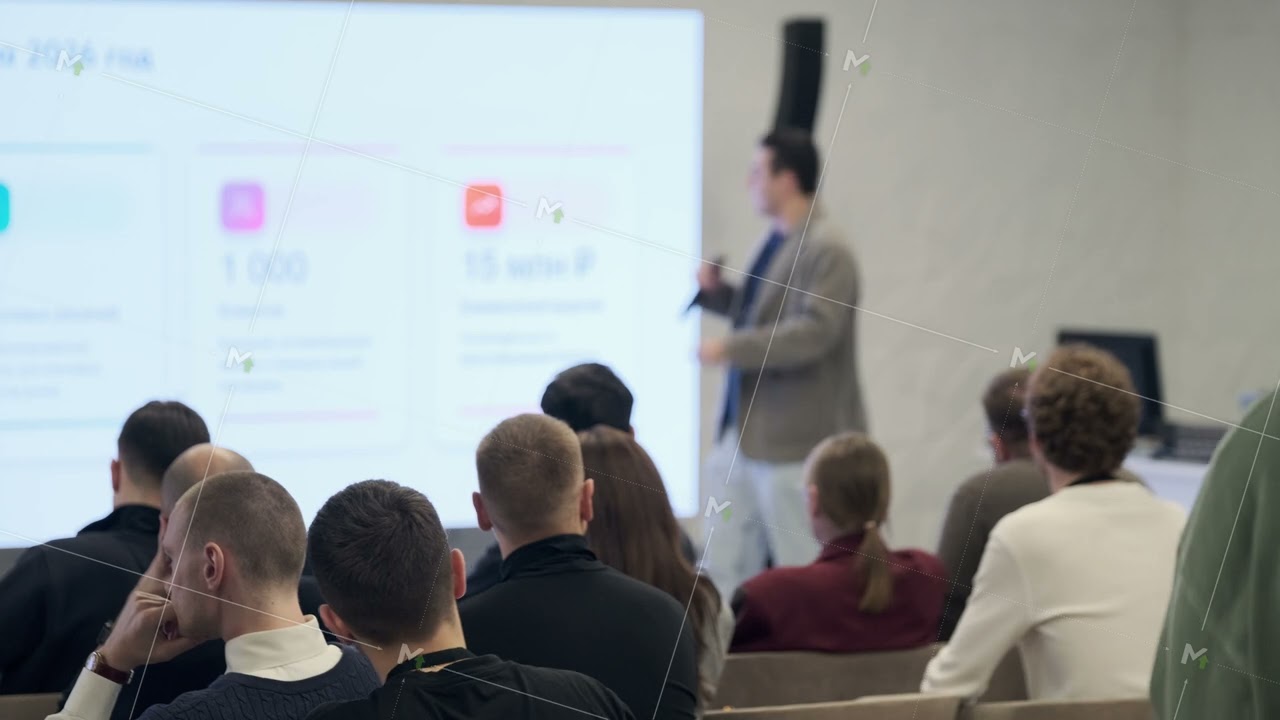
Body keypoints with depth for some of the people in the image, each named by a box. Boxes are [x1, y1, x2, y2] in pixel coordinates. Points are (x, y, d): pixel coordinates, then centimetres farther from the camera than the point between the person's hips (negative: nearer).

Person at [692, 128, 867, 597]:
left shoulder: (826, 250, -16)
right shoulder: (777, 241, 12)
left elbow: (815, 331, -25)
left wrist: (730, 349, -25)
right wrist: (717, 293, 7)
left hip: (795, 438, -10)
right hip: (750, 431, 10)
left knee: (802, 569, -2)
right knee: (727, 563, 11)